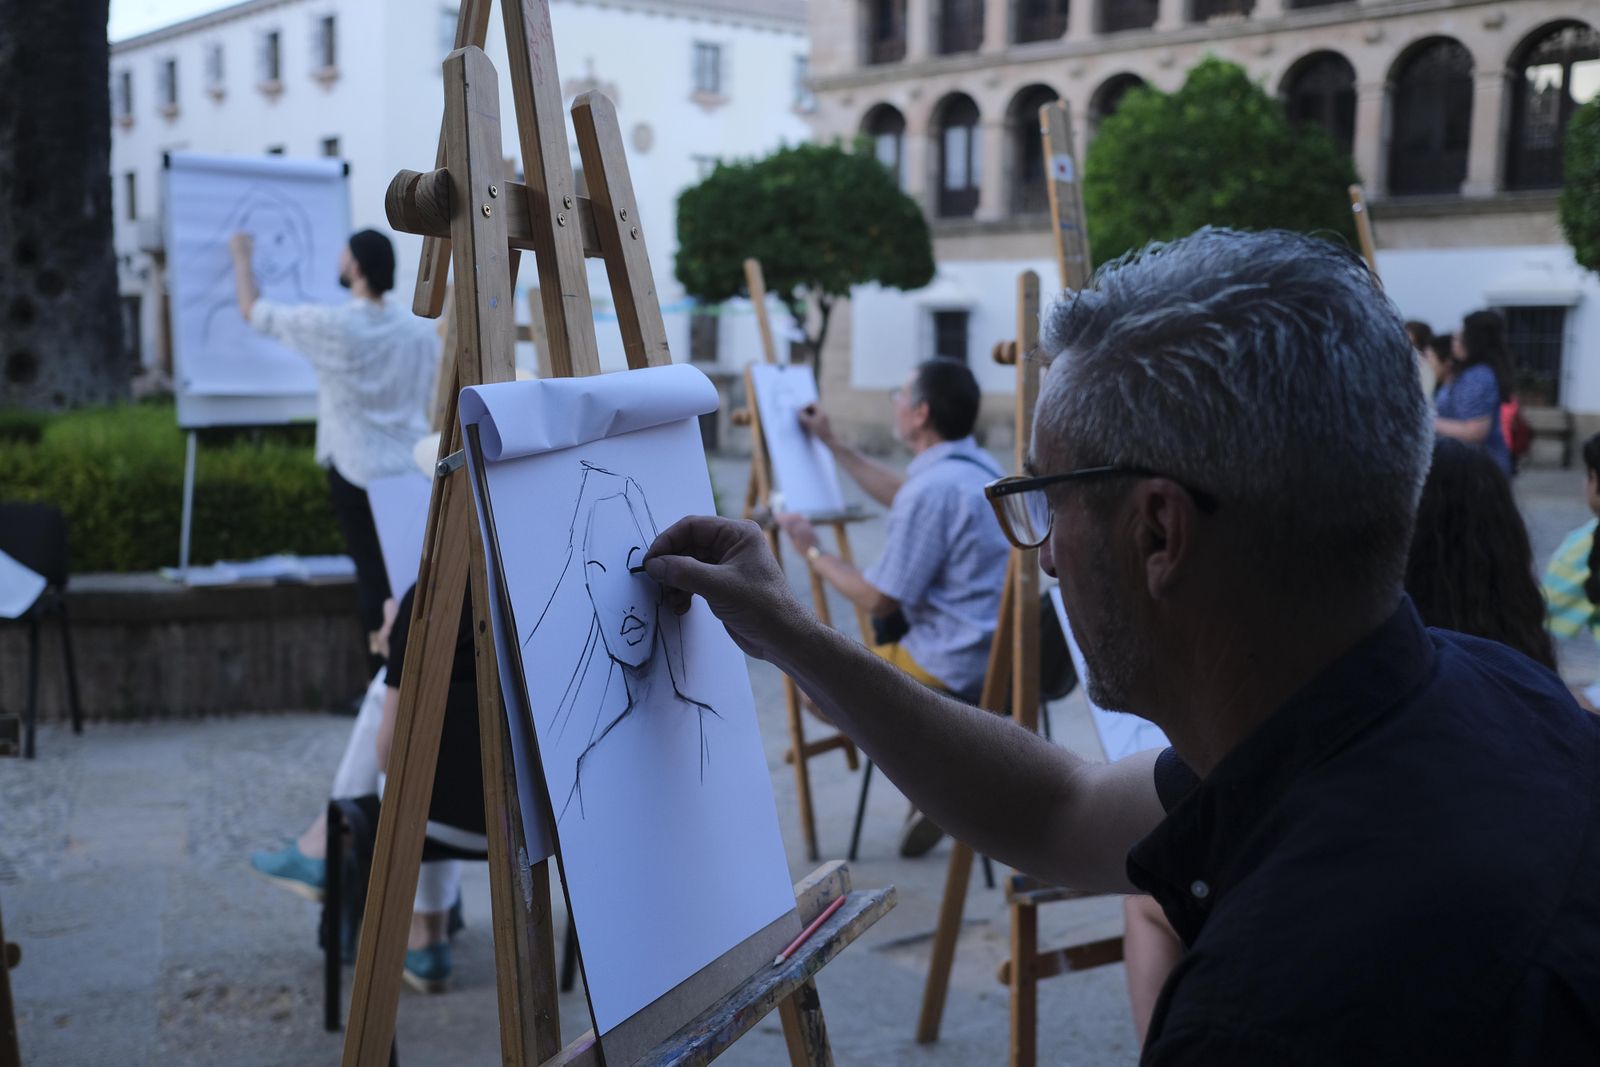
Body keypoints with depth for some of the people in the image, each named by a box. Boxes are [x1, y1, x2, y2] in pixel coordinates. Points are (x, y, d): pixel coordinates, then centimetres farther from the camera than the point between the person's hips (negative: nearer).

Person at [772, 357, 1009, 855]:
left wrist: (813, 551, -3)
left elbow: (877, 600, -17)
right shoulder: (978, 466, 7)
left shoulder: (932, 490, -22)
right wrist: (831, 443, 30)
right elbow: (899, 495, 27)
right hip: (998, 647, 9)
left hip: (953, 668, -9)